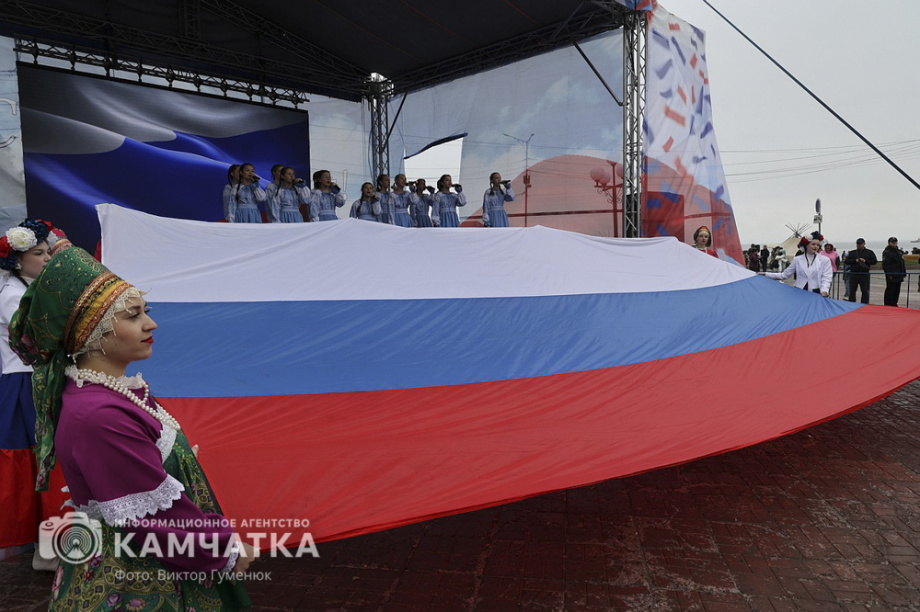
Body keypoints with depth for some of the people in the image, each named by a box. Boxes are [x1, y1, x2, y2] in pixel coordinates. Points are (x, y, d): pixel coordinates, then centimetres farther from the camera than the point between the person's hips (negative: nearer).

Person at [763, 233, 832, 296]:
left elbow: (826, 278, -3)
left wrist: (824, 290, -22)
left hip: (816, 293, -1)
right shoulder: (797, 260, 8)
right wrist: (767, 274, 1)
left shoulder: (825, 260, 5)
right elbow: (785, 275, 9)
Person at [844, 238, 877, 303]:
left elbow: (875, 261, 2)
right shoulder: (852, 252, 12)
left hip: (864, 274, -1)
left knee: (865, 291, -1)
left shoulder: (869, 252, 9)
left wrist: (865, 261, -12)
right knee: (852, 291, 3)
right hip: (853, 274, 1)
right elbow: (846, 261, 4)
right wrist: (855, 260, -10)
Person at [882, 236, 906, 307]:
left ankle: (894, 304, 19)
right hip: (891, 276, -8)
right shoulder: (886, 252, -8)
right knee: (890, 291, -7)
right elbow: (885, 265, -15)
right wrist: (889, 275, -20)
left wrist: (904, 272, 18)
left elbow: (902, 263, 24)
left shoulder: (899, 251, 19)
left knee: (897, 291, 11)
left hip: (899, 276, 8)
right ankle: (887, 305, -2)